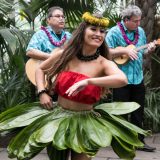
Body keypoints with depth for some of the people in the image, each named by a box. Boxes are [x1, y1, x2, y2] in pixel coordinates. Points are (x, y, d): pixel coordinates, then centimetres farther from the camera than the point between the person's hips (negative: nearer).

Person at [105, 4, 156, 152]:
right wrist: (124, 51, -22)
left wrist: (149, 49, -4)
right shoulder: (114, 32, -10)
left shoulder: (141, 31, 9)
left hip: (138, 77, 6)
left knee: (138, 112, 12)